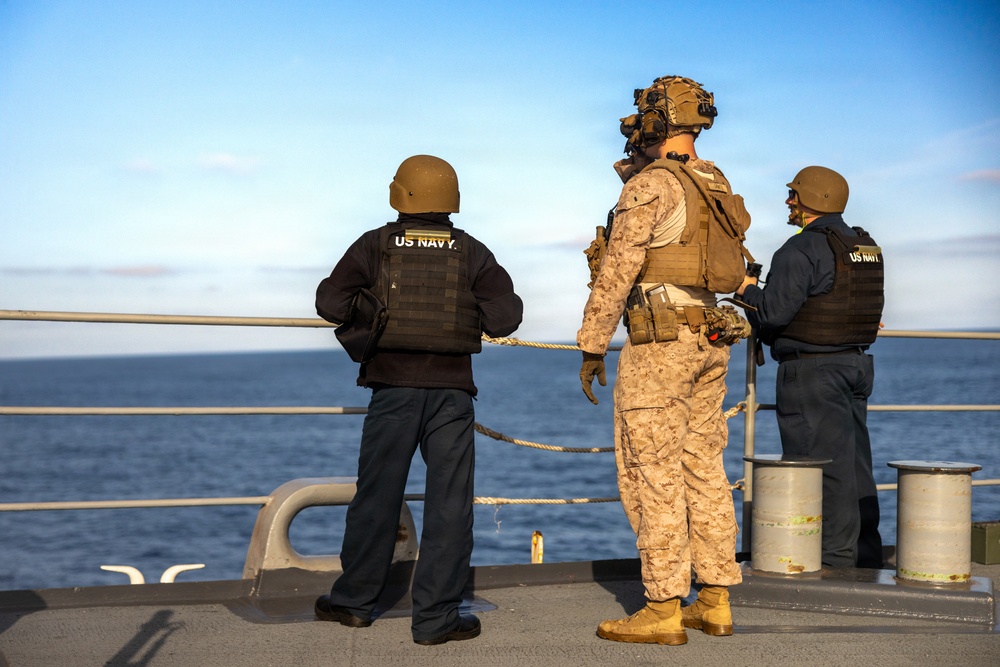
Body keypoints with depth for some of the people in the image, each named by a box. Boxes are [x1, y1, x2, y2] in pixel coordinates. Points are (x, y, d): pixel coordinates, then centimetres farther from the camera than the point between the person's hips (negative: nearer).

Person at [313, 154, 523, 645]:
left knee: (377, 495, 12)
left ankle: (354, 600, 24)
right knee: (448, 503, 3)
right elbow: (506, 314, -6)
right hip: (452, 389, 0)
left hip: (393, 387, 1)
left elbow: (332, 302, -7)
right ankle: (436, 618, 3)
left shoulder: (374, 246, 2)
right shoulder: (472, 252, 3)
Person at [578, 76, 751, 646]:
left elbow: (617, 272, -13)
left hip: (659, 342, -9)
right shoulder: (715, 186, 15)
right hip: (710, 341, 9)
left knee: (653, 476, -4)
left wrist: (592, 347, -8)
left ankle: (663, 611, -2)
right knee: (704, 471, 11)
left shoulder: (650, 185, -11)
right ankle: (715, 602, 15)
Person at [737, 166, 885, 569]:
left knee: (822, 464, -5)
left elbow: (772, 313, -20)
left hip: (812, 369, -9)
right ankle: (865, 557, 18)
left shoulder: (802, 250, -15)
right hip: (857, 364, 9)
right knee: (855, 464, 12)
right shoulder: (866, 248, 13)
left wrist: (748, 289, 1)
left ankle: (836, 559, -3)